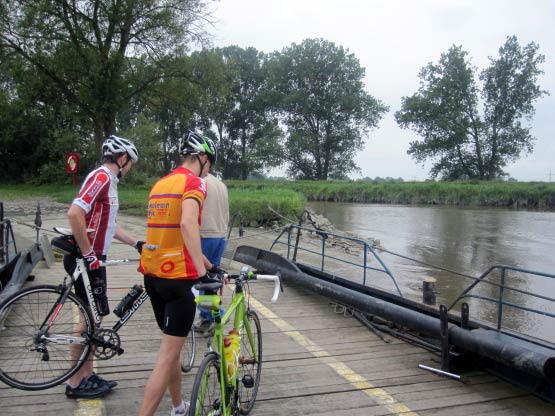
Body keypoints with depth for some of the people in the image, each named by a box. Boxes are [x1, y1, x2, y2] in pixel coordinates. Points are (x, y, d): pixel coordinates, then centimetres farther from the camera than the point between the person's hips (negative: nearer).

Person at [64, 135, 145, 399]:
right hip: (86, 259, -10)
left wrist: (136, 243, 21)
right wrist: (89, 255, -24)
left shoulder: (108, 180, 15)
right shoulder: (101, 177, -16)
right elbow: (74, 214, -28)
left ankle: (87, 376, 26)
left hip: (92, 258, 10)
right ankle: (76, 383, 12)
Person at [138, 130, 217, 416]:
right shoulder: (194, 182, -10)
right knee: (168, 355, -1)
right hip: (178, 277, -9)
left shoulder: (159, 184, 15)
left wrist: (206, 263, 30)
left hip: (152, 274, 9)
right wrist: (202, 271, -28)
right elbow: (187, 224, -29)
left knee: (171, 347, 21)